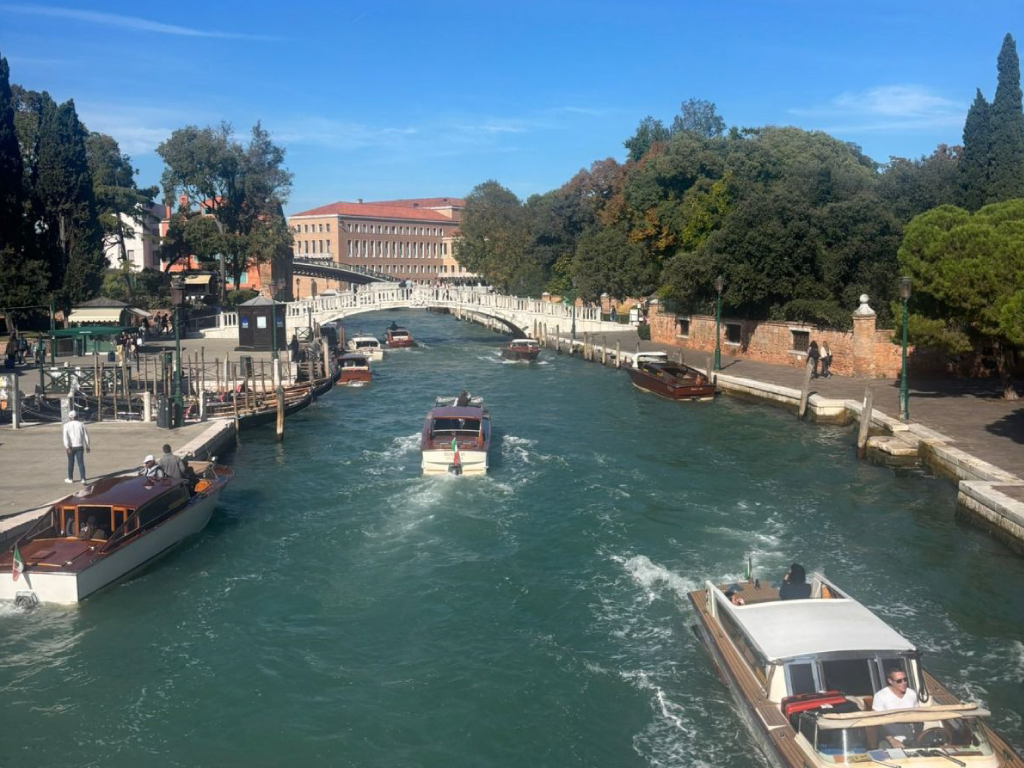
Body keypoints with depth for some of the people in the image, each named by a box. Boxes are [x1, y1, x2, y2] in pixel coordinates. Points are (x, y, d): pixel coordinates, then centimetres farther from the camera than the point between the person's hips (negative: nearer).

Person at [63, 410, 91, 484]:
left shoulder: (67, 425, -4)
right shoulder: (81, 424, 2)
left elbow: (65, 437, -15)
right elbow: (86, 436, 3)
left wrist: (67, 447, -19)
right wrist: (87, 446, 11)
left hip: (71, 447, -1)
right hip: (79, 446, 1)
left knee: (71, 463, 15)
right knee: (81, 463, -3)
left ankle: (70, 478, 28)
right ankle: (83, 479, -15)